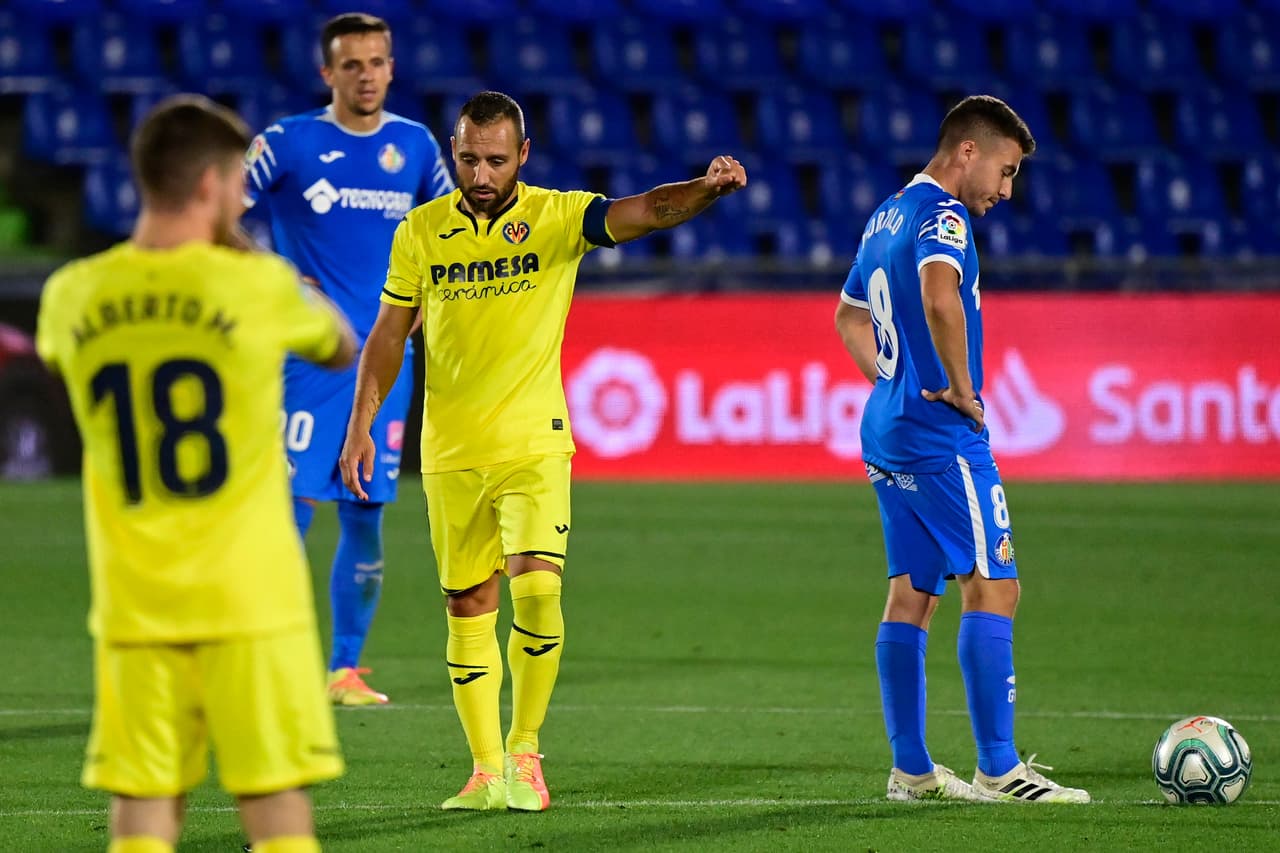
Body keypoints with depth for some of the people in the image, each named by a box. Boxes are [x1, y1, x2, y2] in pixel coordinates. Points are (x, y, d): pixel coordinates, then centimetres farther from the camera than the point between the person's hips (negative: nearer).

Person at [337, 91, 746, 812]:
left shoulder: (557, 216, -4)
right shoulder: (421, 231, 3)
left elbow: (645, 212, -20)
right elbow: (390, 333, 10)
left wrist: (708, 188, -40)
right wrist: (362, 424, 3)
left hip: (534, 446, -2)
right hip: (450, 451, 2)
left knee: (538, 588, -17)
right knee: (469, 607, 5)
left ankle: (524, 751, 1)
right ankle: (487, 770, 13)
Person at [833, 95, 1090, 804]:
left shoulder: (887, 215, 18)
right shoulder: (943, 216, -13)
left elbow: (850, 314, 32)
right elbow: (940, 299, -33)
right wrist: (961, 389, -22)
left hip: (886, 428, 10)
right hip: (943, 435, -10)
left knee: (910, 594, 10)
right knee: (992, 587, -8)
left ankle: (910, 769, 11)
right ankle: (998, 770, -12)